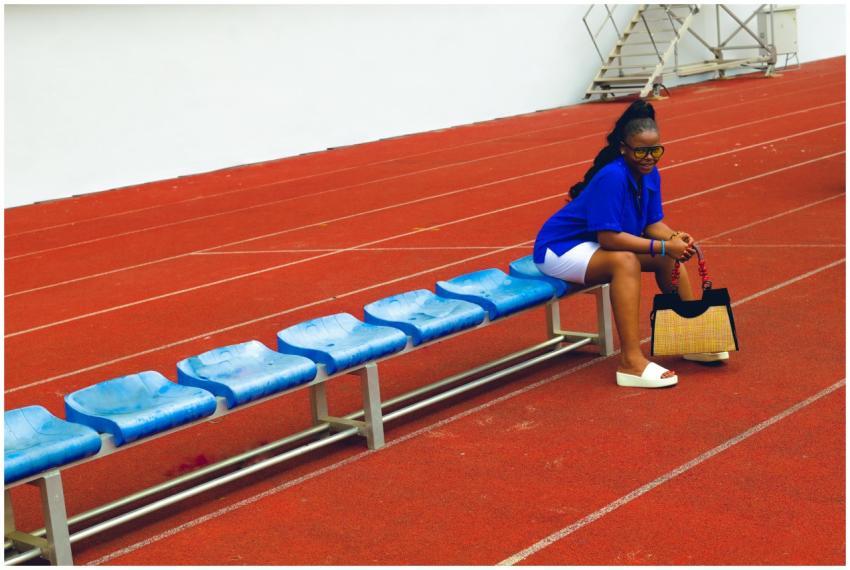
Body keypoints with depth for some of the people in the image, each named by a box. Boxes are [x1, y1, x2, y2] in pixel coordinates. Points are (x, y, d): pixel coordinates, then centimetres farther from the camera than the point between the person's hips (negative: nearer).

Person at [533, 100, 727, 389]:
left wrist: (675, 237, -22)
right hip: (560, 250, -9)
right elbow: (608, 238, -33)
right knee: (625, 261, -34)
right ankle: (631, 362, -35)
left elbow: (653, 223, -1)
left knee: (669, 256, 3)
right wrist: (663, 246, -31)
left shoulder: (650, 174, -4)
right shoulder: (613, 177, -29)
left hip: (594, 246, 9)